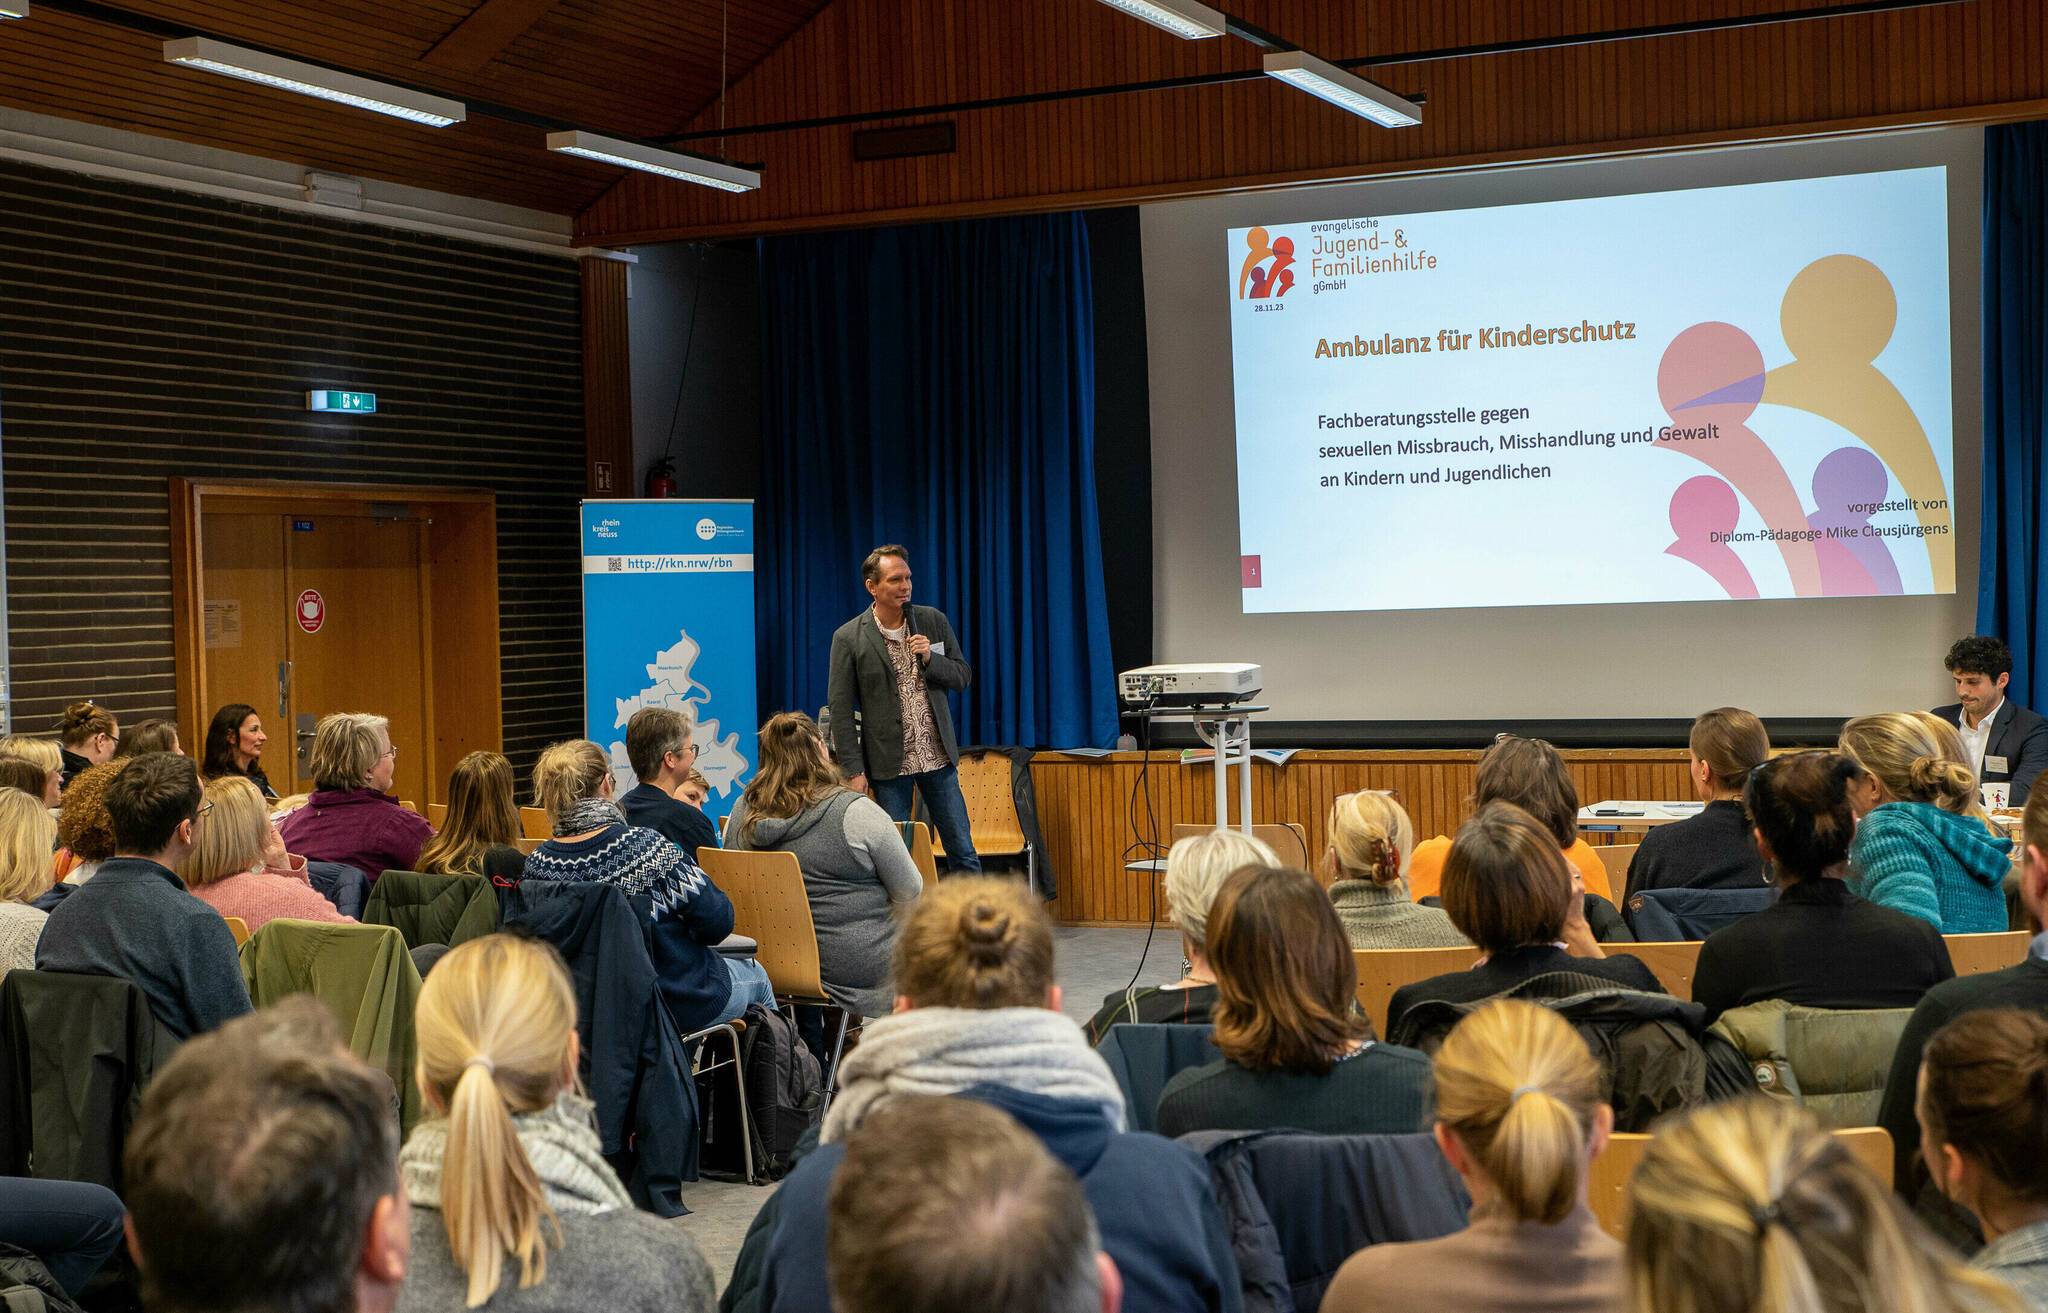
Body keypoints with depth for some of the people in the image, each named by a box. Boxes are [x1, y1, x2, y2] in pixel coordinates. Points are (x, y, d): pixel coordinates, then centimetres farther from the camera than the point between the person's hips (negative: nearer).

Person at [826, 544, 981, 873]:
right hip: (890, 764, -3)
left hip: (938, 757, 3)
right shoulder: (849, 638, -6)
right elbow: (840, 710, -6)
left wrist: (929, 658, -12)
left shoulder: (934, 621, 3)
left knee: (962, 851, 8)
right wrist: (853, 771, -10)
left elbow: (962, 676, 8)